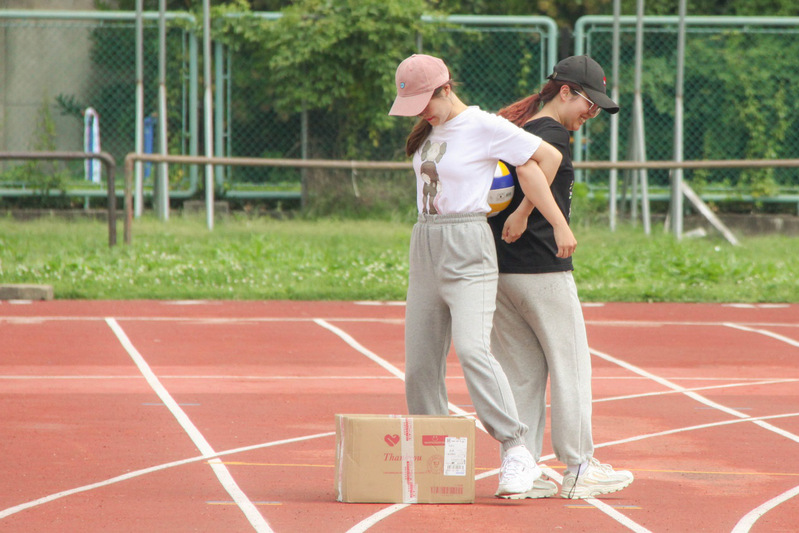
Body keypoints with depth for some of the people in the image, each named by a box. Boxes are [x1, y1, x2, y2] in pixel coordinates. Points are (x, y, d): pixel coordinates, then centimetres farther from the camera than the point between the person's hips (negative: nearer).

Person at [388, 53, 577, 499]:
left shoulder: (484, 127, -9)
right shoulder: (429, 130, 13)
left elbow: (549, 156, -6)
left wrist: (559, 224, -3)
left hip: (468, 249, -8)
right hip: (425, 247, 8)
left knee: (473, 350, -23)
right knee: (420, 362, 4)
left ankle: (518, 455, -25)